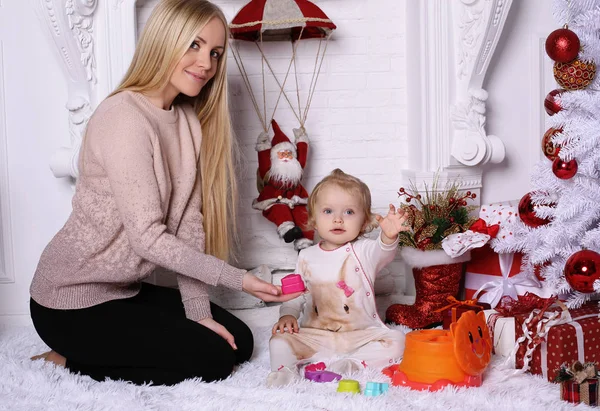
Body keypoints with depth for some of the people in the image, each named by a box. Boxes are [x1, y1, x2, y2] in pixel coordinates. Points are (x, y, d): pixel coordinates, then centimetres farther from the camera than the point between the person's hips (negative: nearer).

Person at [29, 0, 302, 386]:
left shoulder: (188, 120, 2)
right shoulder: (125, 118, -24)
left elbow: (188, 225, -2)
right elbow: (147, 237, -26)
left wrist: (199, 311, -8)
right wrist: (237, 279, -23)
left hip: (127, 290, 8)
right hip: (73, 301, -8)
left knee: (239, 341, 7)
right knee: (213, 357, -10)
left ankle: (83, 356, 11)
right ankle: (70, 363, 3)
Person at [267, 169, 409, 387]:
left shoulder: (363, 251, -4)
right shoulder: (307, 257, 6)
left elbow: (382, 252, -28)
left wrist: (388, 237, -51)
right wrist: (287, 314, -6)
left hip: (361, 335, -2)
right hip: (315, 335, 2)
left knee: (396, 341, -25)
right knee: (280, 341, -17)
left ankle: (351, 364, -28)